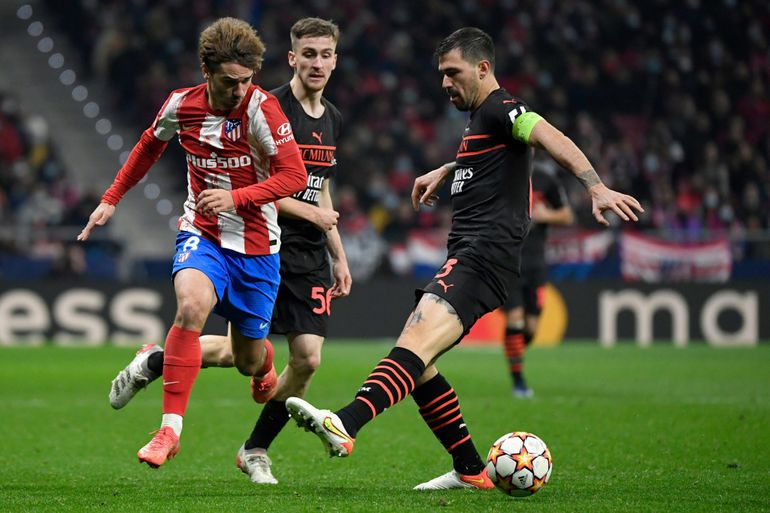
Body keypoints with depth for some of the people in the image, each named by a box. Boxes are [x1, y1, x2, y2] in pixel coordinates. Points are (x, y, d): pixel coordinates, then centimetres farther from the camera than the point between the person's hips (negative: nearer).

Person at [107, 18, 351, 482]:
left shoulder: (333, 120, 14)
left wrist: (339, 257, 20)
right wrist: (311, 212, -15)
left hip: (309, 257, 6)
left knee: (308, 358, -5)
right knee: (242, 352, -12)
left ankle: (256, 449, 12)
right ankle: (152, 362, 16)